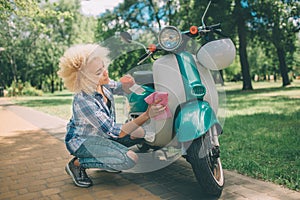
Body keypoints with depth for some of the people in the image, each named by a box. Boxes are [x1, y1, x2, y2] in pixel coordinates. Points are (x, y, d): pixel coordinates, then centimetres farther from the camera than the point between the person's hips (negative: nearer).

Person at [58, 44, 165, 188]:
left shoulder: (102, 83, -13)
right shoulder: (83, 101, -34)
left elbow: (124, 90, 9)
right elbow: (115, 132, -32)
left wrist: (127, 84, -17)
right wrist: (147, 115, -39)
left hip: (101, 133, 8)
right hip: (82, 140, -8)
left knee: (139, 133, -6)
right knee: (130, 159, -25)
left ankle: (104, 156, 9)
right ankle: (77, 164, -8)